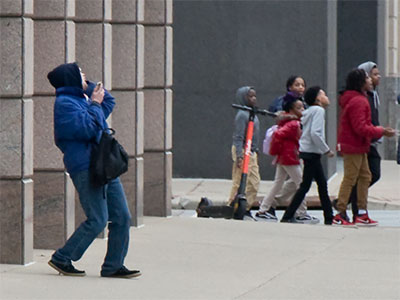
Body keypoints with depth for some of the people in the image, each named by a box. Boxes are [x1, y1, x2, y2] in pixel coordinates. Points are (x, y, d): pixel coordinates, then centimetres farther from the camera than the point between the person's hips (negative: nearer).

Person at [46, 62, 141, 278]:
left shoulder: (80, 99, 19)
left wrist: (88, 86, 20)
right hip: (85, 169, -9)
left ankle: (113, 266, 10)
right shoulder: (64, 103, -9)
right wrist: (94, 104, -7)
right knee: (97, 220, -11)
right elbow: (87, 129, -20)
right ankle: (61, 259, 1)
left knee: (121, 217, 4)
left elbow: (109, 101, 34)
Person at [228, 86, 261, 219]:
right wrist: (239, 156, -23)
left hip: (251, 152, 9)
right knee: (240, 182, -7)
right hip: (242, 151, -9)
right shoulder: (242, 115, -14)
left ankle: (246, 209, 15)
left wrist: (256, 151, 22)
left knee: (254, 181, 8)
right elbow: (238, 137, -19)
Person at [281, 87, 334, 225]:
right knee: (305, 186, -7)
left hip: (308, 152, 10)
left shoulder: (309, 111, 16)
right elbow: (315, 133, -21)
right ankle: (288, 216, -7)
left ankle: (329, 217, 17)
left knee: (322, 184, 13)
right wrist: (327, 150, -15)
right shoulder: (319, 110, -11)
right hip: (311, 152, -10)